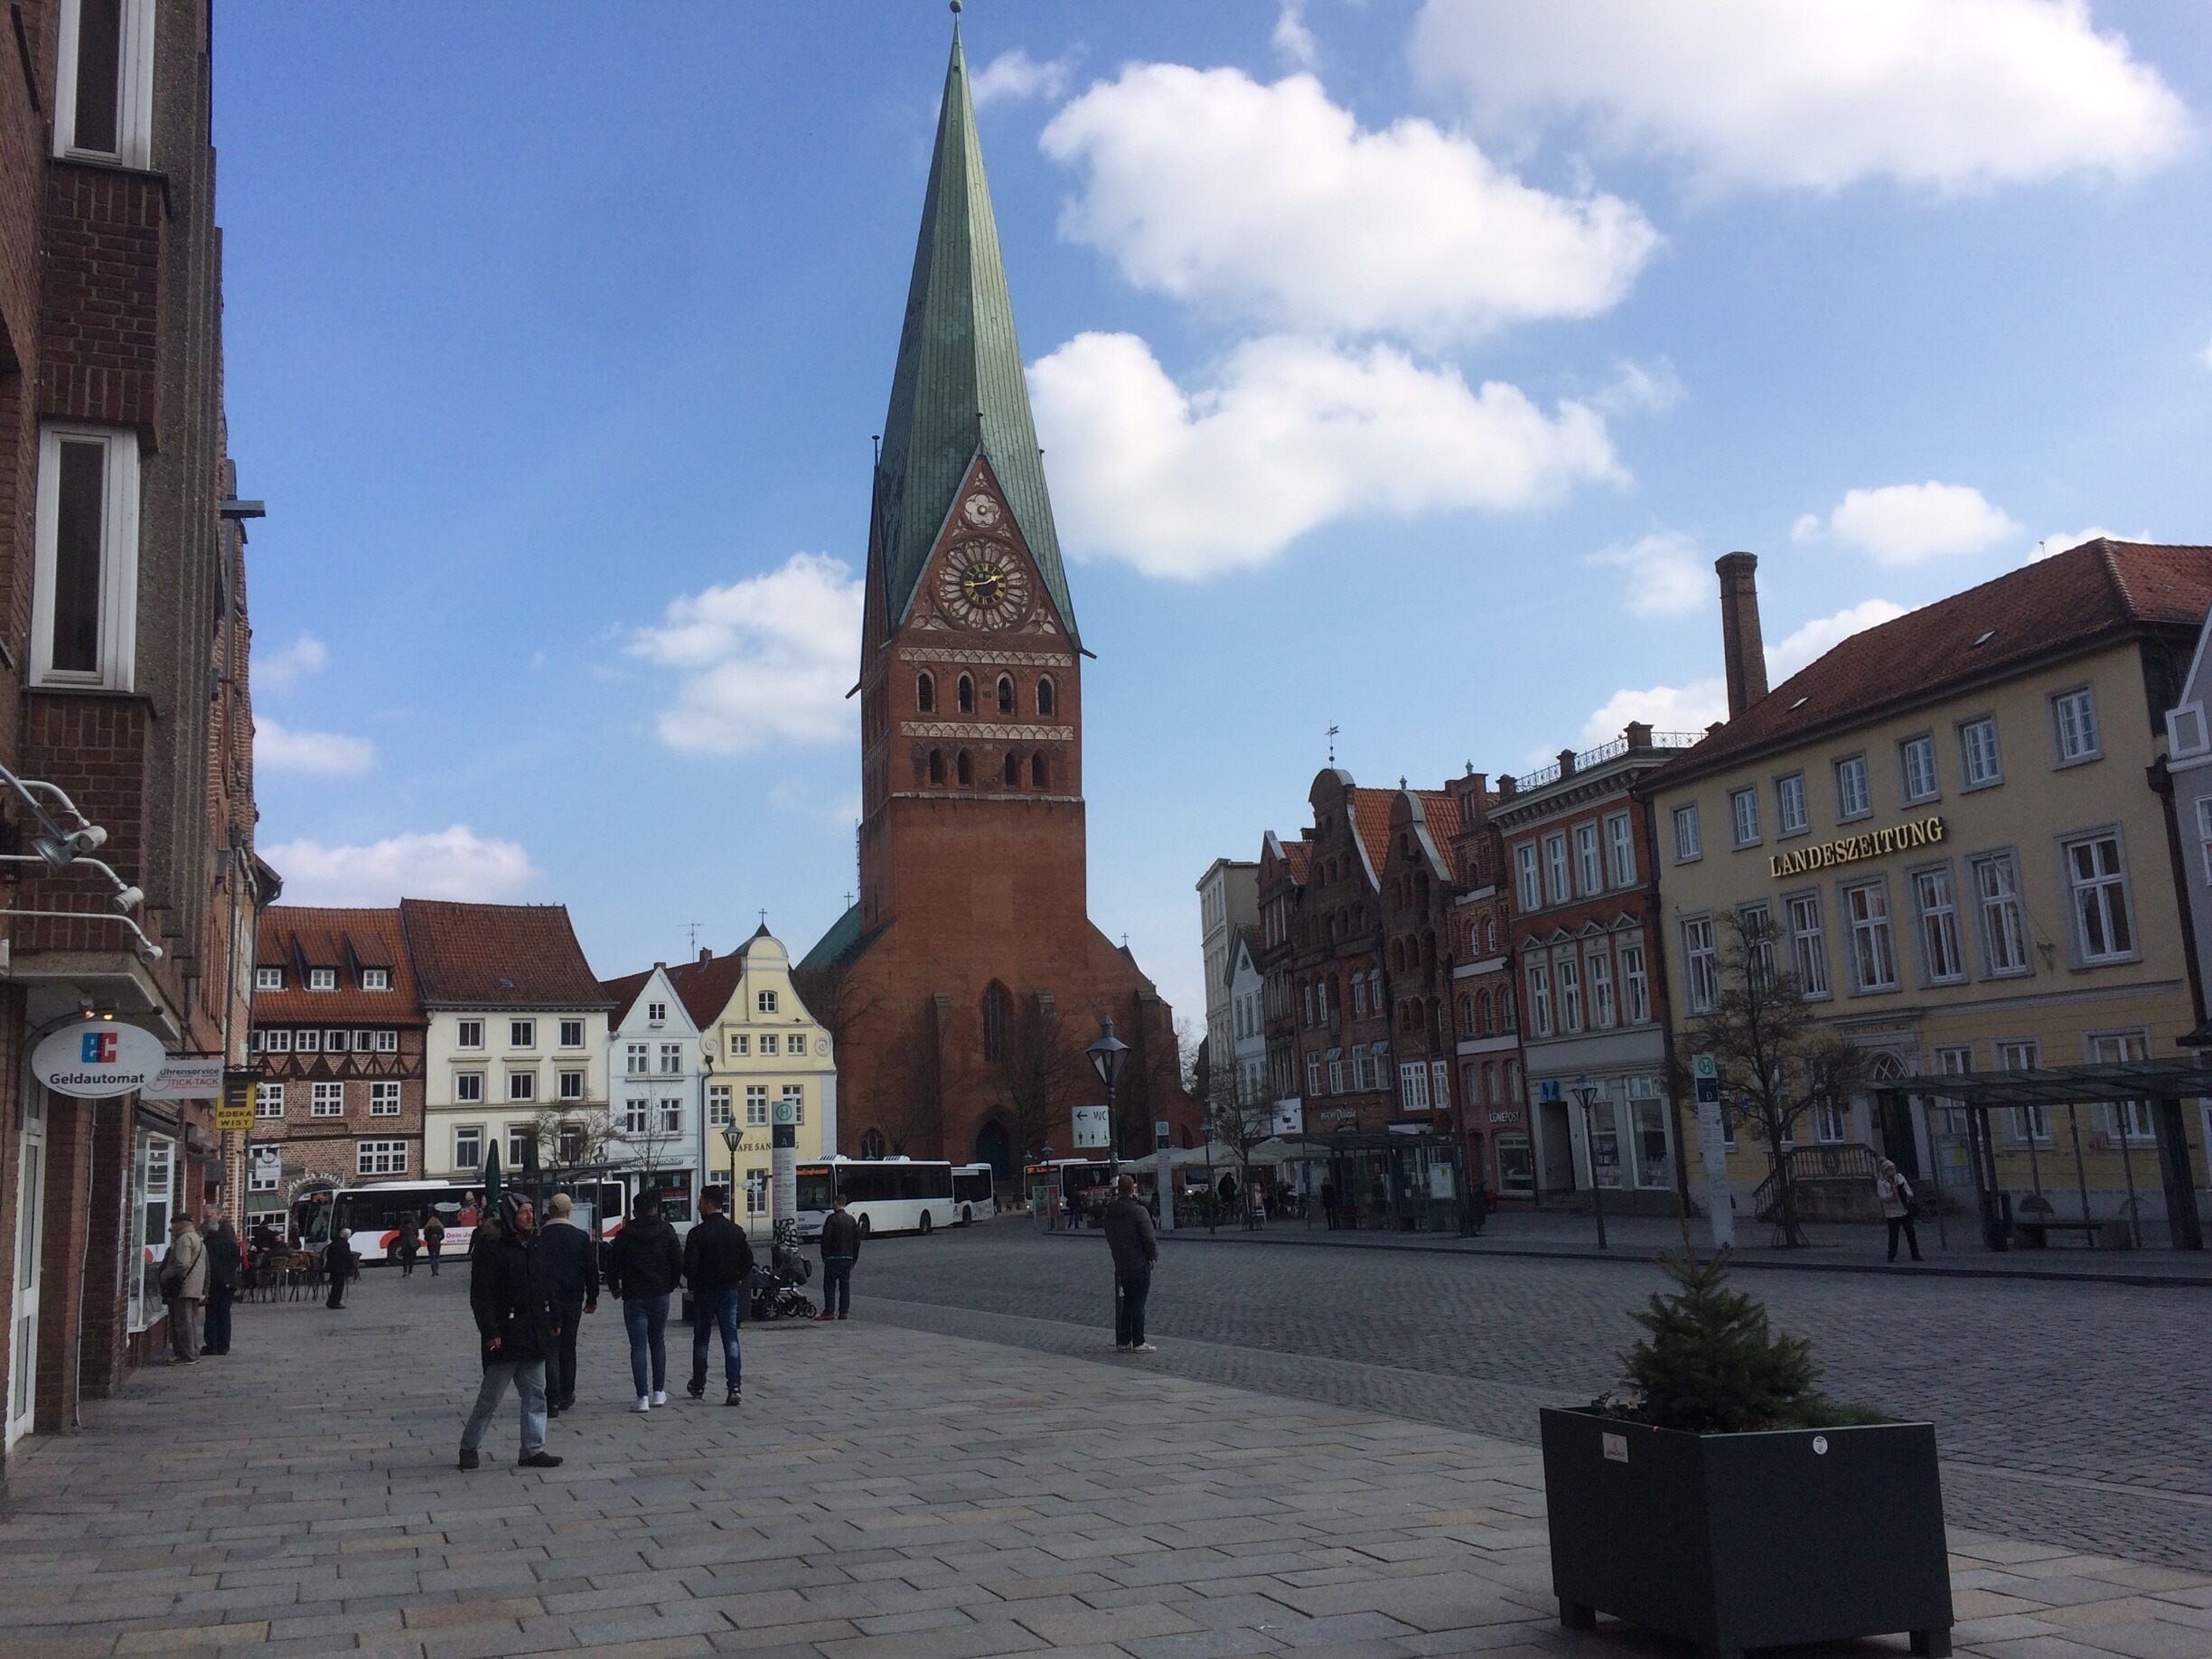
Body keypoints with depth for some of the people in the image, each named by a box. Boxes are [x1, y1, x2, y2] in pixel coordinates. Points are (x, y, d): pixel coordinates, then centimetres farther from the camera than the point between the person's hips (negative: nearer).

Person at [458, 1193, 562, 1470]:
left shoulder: (534, 1245, 11)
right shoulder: (491, 1247, -12)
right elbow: (480, 1294, -15)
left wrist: (553, 1320, 15)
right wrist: (489, 1331, -20)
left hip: (534, 1334, 7)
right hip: (505, 1334, -7)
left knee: (535, 1394, 7)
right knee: (491, 1396, 1)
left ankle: (533, 1450, 12)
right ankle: (469, 1446, 17)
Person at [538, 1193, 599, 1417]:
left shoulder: (538, 1238, -6)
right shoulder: (582, 1237, -2)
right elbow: (591, 1270, 1)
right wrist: (592, 1298, 12)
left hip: (546, 1300, -2)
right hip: (573, 1300, 2)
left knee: (550, 1349, 0)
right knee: (568, 1348, 15)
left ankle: (553, 1400, -7)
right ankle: (566, 1396, 23)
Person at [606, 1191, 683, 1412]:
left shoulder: (625, 1235, -5)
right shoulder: (666, 1231, -2)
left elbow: (612, 1264, -3)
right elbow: (679, 1261, 0)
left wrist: (615, 1287, 14)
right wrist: (671, 1284, 15)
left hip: (633, 1297, -2)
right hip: (660, 1295, 2)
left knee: (638, 1346, 1)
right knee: (658, 1342, 16)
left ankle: (643, 1397, -6)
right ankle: (658, 1392, 17)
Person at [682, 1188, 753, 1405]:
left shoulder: (698, 1233, -13)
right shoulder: (736, 1231, 3)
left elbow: (689, 1265, -16)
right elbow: (748, 1260, 6)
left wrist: (693, 1283, 1)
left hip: (705, 1291, -3)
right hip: (730, 1290, 3)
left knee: (701, 1338, 11)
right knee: (731, 1338, 1)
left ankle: (698, 1387, 22)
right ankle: (734, 1386, -11)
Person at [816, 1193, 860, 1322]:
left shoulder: (832, 1218, -10)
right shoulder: (851, 1219, 10)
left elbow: (826, 1239, -13)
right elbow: (857, 1240, 14)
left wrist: (824, 1256, -3)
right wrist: (854, 1258, 19)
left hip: (834, 1258, -6)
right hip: (848, 1257, 6)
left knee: (829, 1285, 0)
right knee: (845, 1285, 9)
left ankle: (829, 1311, -4)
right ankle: (844, 1312, 7)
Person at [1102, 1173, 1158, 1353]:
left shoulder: (1110, 1212, 5)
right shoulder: (1139, 1211, -18)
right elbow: (1149, 1238, -17)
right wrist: (1153, 1256, -3)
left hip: (1121, 1265, 7)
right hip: (1139, 1263, -7)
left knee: (1127, 1301, 16)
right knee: (1138, 1303, -2)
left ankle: (1124, 1340, 19)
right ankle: (1138, 1343, 1)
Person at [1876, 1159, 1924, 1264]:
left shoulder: (1900, 1178, 5)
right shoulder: (1881, 1183, -5)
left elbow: (1910, 1193, 4)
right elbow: (1883, 1198, -15)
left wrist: (1903, 1193, -16)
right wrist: (1892, 1194, -29)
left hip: (1905, 1211, 4)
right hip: (1892, 1212, -4)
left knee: (1911, 1233, 8)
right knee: (1893, 1235, -3)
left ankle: (1915, 1255, 17)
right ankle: (1891, 1256, 7)